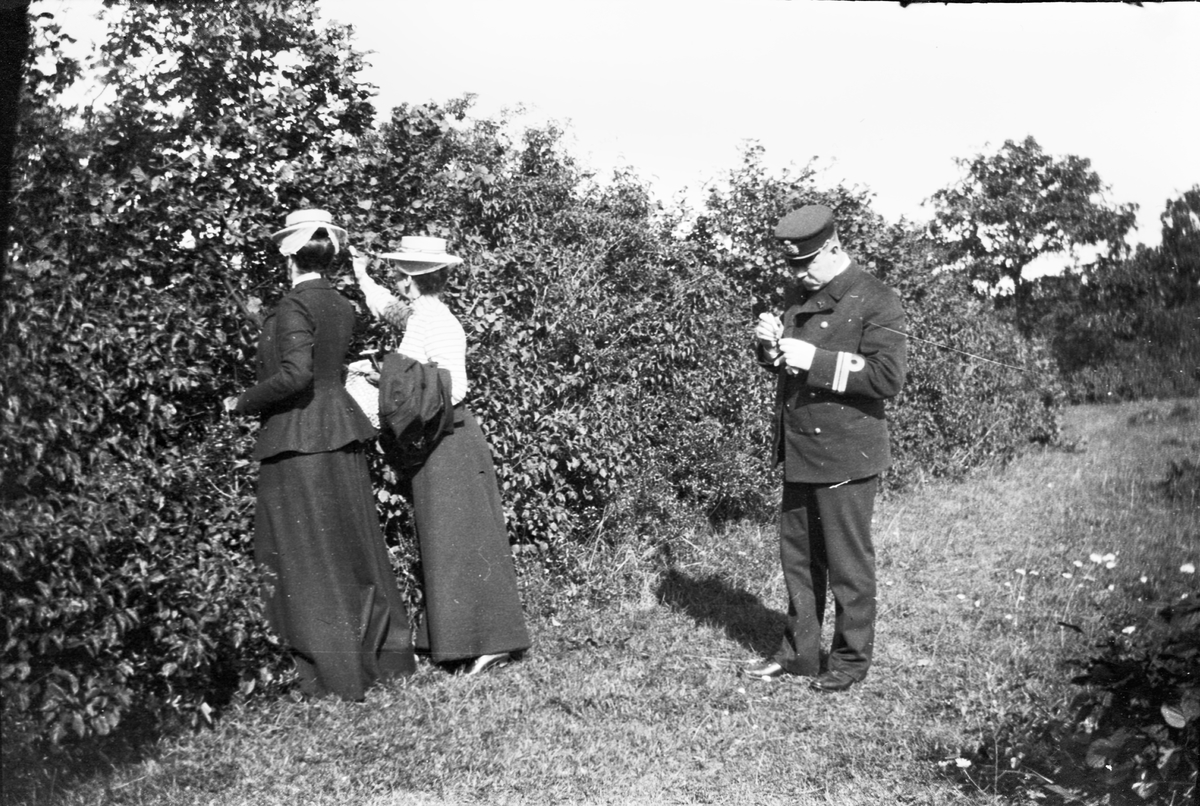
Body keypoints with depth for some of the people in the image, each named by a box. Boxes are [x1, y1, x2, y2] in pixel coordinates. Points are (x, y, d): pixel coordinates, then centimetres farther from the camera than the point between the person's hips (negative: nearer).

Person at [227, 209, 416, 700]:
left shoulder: (294, 305, -13)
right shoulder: (342, 307, 10)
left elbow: (296, 374, -22)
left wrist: (244, 402, -9)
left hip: (299, 442, -8)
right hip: (342, 437, 8)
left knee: (305, 558, 1)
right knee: (352, 548, 16)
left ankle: (336, 679, 6)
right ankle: (386, 655, 25)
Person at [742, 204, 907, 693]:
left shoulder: (876, 302, -11)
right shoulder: (797, 295, 13)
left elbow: (888, 377, -20)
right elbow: (780, 363, 23)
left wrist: (814, 359, -23)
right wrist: (769, 346, -1)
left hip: (845, 457, -7)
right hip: (798, 451, 8)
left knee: (848, 563, 3)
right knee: (797, 557, 14)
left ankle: (851, 661, 17)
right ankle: (798, 652, 26)